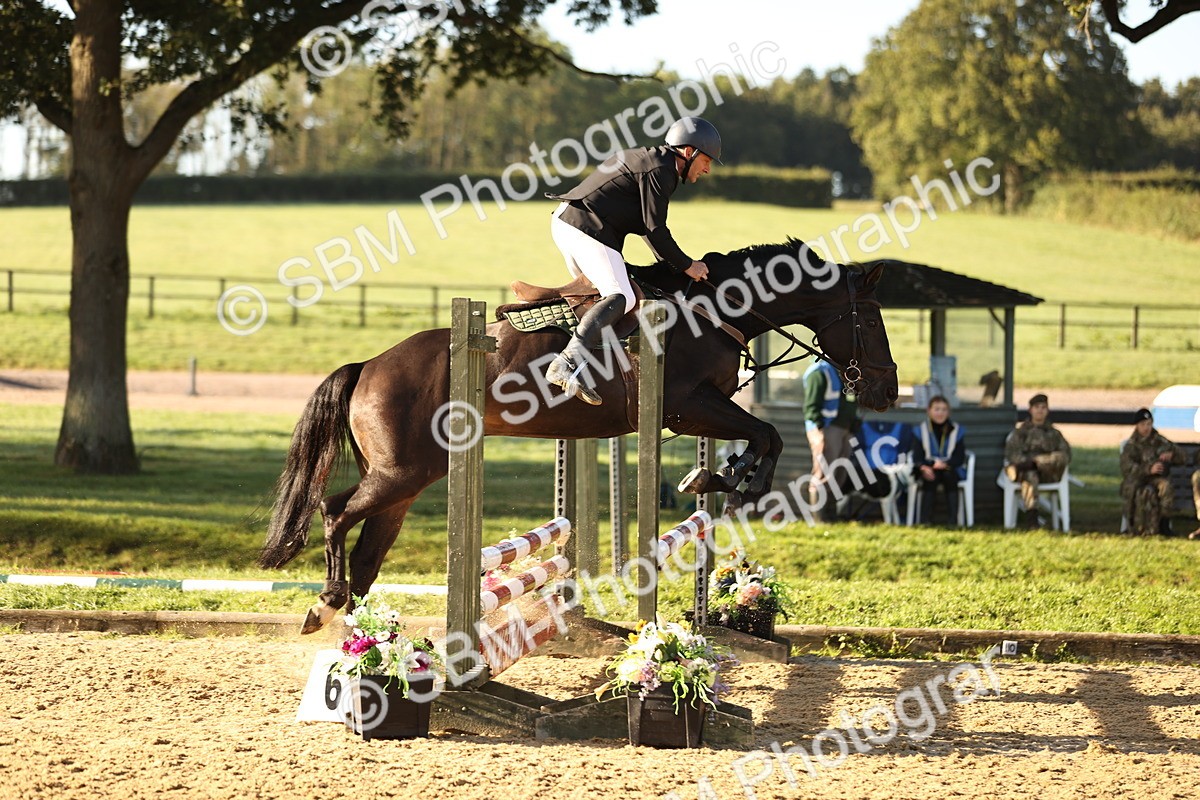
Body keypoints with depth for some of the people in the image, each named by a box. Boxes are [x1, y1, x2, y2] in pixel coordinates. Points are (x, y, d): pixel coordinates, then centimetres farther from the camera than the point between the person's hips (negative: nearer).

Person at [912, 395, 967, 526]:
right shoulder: (921, 431, 3)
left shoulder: (957, 430, 3)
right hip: (929, 469, 0)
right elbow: (917, 457, -3)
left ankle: (952, 520, -35)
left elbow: (960, 458, -4)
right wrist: (924, 468, -26)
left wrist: (945, 464, -24)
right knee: (929, 478, -33)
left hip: (950, 469, 0)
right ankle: (925, 520, -34)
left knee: (949, 476, -33)